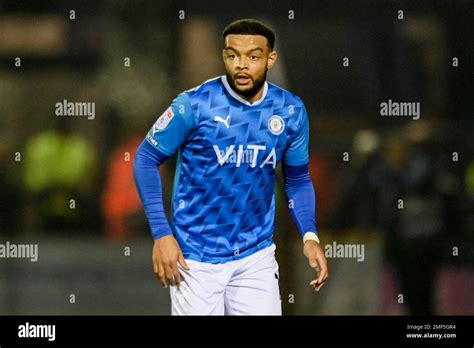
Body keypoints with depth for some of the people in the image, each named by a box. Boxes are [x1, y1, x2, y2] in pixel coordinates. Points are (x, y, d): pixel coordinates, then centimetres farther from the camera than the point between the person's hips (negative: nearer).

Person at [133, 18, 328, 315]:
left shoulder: (291, 112, -1)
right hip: (196, 260, -3)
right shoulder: (194, 105, -12)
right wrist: (161, 233, -11)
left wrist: (310, 235, -4)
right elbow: (146, 160, -4)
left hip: (257, 257, 3)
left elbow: (298, 180, 12)